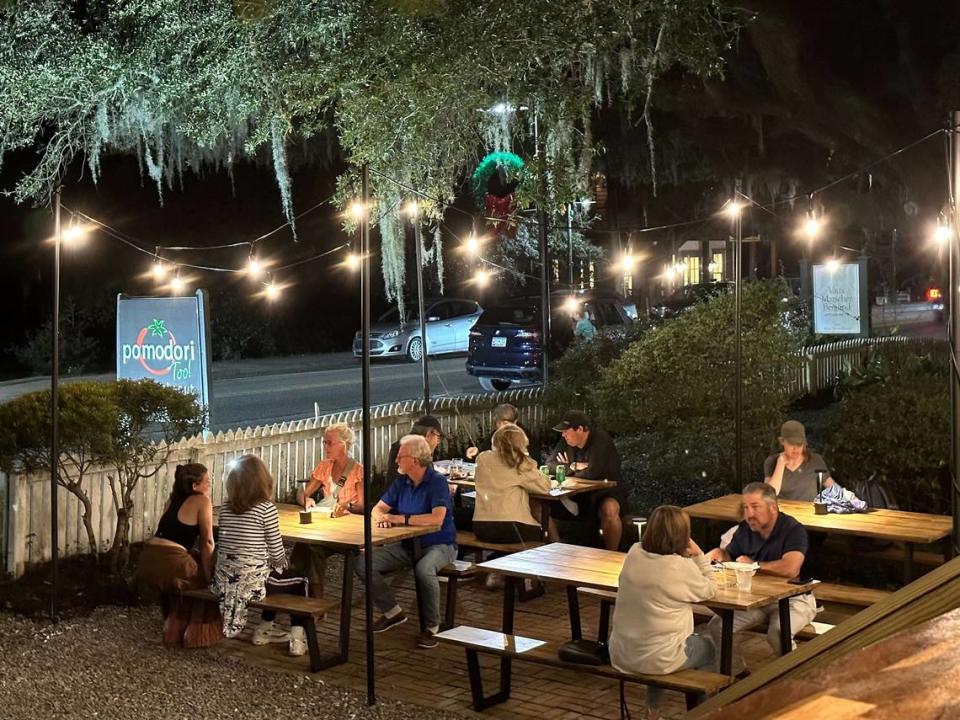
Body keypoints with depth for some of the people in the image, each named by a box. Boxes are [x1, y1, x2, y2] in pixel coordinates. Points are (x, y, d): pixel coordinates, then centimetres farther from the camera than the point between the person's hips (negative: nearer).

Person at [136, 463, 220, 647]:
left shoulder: (172, 499, 21)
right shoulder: (202, 501, 1)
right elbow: (207, 542, 0)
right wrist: (207, 575, 6)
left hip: (147, 561, 7)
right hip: (169, 563, -7)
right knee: (203, 581, 19)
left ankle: (174, 630, 41)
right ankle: (198, 636, 20)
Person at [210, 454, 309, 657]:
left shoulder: (225, 508, 3)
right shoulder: (266, 508, -12)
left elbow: (226, 544, 10)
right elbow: (277, 552, -10)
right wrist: (280, 562, 14)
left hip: (224, 580, 6)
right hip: (252, 581, -5)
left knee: (270, 572, 34)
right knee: (299, 581, 20)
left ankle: (265, 628, 40)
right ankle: (297, 638, 12)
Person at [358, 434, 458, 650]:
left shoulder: (437, 482, -16)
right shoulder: (401, 482, 5)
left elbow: (436, 519, -30)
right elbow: (377, 509, 11)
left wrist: (401, 519, -26)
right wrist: (381, 517, -14)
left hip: (438, 545, -7)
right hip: (407, 545, 7)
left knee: (424, 569, -39)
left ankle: (432, 627, -18)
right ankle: (393, 612, 7)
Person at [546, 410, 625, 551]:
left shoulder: (601, 440, -18)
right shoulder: (566, 441, 2)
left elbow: (593, 473, -27)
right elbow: (550, 465, 0)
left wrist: (568, 468, -11)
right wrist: (574, 467, -15)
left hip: (605, 493, -6)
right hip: (578, 495, 6)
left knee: (609, 510, -41)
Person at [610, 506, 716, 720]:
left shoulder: (634, 554, -4)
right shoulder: (681, 567, -19)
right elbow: (710, 590, 0)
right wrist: (699, 555, 4)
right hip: (657, 659, -5)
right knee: (707, 648, 25)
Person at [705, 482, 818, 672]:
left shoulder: (793, 530, -20)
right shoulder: (745, 529, 2)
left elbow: (790, 569, -36)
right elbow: (730, 556, 19)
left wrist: (753, 564, -21)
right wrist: (718, 553, -8)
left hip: (794, 598, -6)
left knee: (777, 634, -34)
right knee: (717, 626, -8)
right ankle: (736, 671, 13)